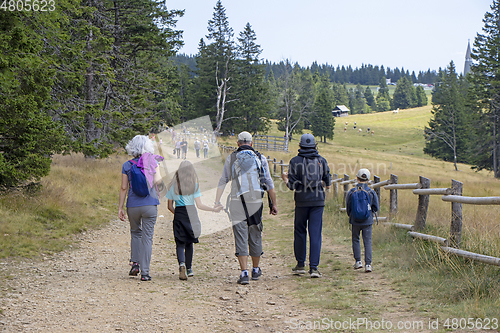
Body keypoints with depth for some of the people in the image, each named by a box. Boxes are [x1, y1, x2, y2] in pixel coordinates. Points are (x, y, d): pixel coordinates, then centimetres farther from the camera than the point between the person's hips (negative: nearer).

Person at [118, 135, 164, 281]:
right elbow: (157, 180, -12)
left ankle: (135, 263, 9)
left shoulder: (127, 165, 2)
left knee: (135, 232, 24)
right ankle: (145, 272, -1)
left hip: (133, 205, 2)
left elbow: (124, 188, 2)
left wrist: (120, 208, 6)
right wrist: (159, 179, 11)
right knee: (147, 237, 3)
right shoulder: (152, 162, 0)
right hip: (150, 204, -1)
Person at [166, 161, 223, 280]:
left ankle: (181, 264, -27)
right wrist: (213, 209, 6)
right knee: (189, 243, 14)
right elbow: (199, 205, -6)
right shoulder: (194, 185, -2)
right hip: (191, 215, 0)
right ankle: (189, 269, 20)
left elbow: (170, 206, 7)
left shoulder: (173, 186, 3)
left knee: (180, 243, -1)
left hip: (178, 216, 0)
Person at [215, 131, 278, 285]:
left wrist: (217, 201, 3)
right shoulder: (260, 158, 6)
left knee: (241, 238, -3)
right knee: (255, 236, 14)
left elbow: (223, 181, 2)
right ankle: (256, 270, 26)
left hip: (237, 202, -1)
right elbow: (269, 183, 7)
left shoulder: (231, 158, 5)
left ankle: (244, 273, -12)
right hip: (255, 202, 1)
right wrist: (274, 203, 12)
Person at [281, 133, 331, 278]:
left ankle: (300, 265, 18)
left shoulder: (295, 161, -4)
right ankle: (314, 267, -6)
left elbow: (292, 185, -7)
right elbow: (328, 181, 8)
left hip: (301, 201, -1)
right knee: (315, 234, -1)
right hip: (318, 201, 1)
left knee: (300, 232, 13)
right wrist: (327, 186, 32)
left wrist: (286, 179, 15)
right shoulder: (321, 161, 2)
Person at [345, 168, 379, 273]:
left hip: (355, 221, 0)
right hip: (367, 221, 0)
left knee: (355, 240, 16)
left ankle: (358, 261, 12)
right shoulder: (372, 193, -5)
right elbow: (376, 208, 0)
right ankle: (368, 264, -4)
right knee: (368, 242, 3)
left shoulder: (351, 192, -6)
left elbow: (348, 208, 2)